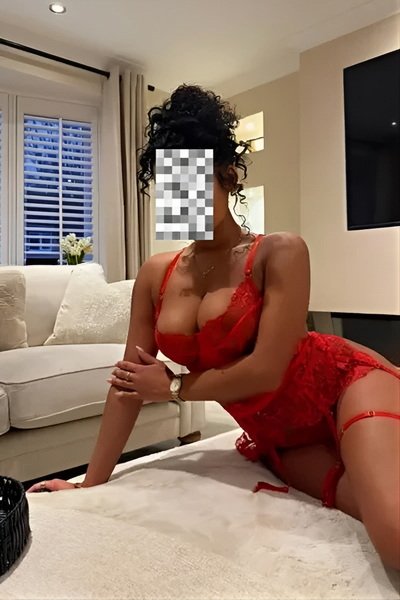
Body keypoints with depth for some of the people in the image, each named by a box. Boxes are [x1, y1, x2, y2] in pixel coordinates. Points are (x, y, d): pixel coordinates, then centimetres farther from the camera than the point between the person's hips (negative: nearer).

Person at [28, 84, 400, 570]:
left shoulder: (280, 252, -11)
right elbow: (128, 382, 4)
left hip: (344, 386, -3)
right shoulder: (154, 275, 3)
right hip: (278, 440, 4)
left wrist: (175, 387, -5)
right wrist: (91, 482, 7)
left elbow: (265, 370, -18)